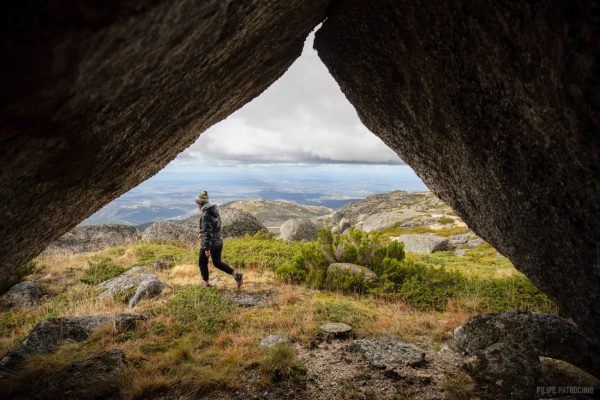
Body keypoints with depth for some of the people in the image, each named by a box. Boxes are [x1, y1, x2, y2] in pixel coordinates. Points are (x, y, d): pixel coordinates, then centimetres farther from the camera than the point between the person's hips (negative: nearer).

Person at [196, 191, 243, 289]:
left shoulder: (205, 214, -19)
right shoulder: (214, 210, 6)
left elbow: (207, 232, -24)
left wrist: (206, 249, -23)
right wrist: (201, 232, 34)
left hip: (209, 243, -8)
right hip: (219, 241, 8)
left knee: (202, 262, 17)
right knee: (217, 262, 20)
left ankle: (206, 282, 31)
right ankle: (236, 274, 6)